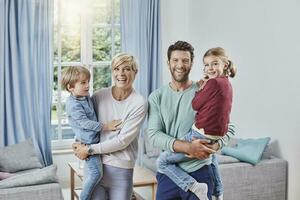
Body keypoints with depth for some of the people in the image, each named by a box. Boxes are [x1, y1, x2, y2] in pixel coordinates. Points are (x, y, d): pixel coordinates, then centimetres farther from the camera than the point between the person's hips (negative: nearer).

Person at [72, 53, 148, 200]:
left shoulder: (139, 103, -9)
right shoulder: (99, 96, 0)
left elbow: (123, 140, -12)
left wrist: (89, 150, -11)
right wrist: (79, 144, -5)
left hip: (121, 170, -2)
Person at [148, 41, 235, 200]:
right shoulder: (157, 96, 2)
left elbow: (228, 128, 2)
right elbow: (153, 135, -8)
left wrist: (213, 147, -18)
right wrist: (188, 147, -22)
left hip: (199, 173, -1)